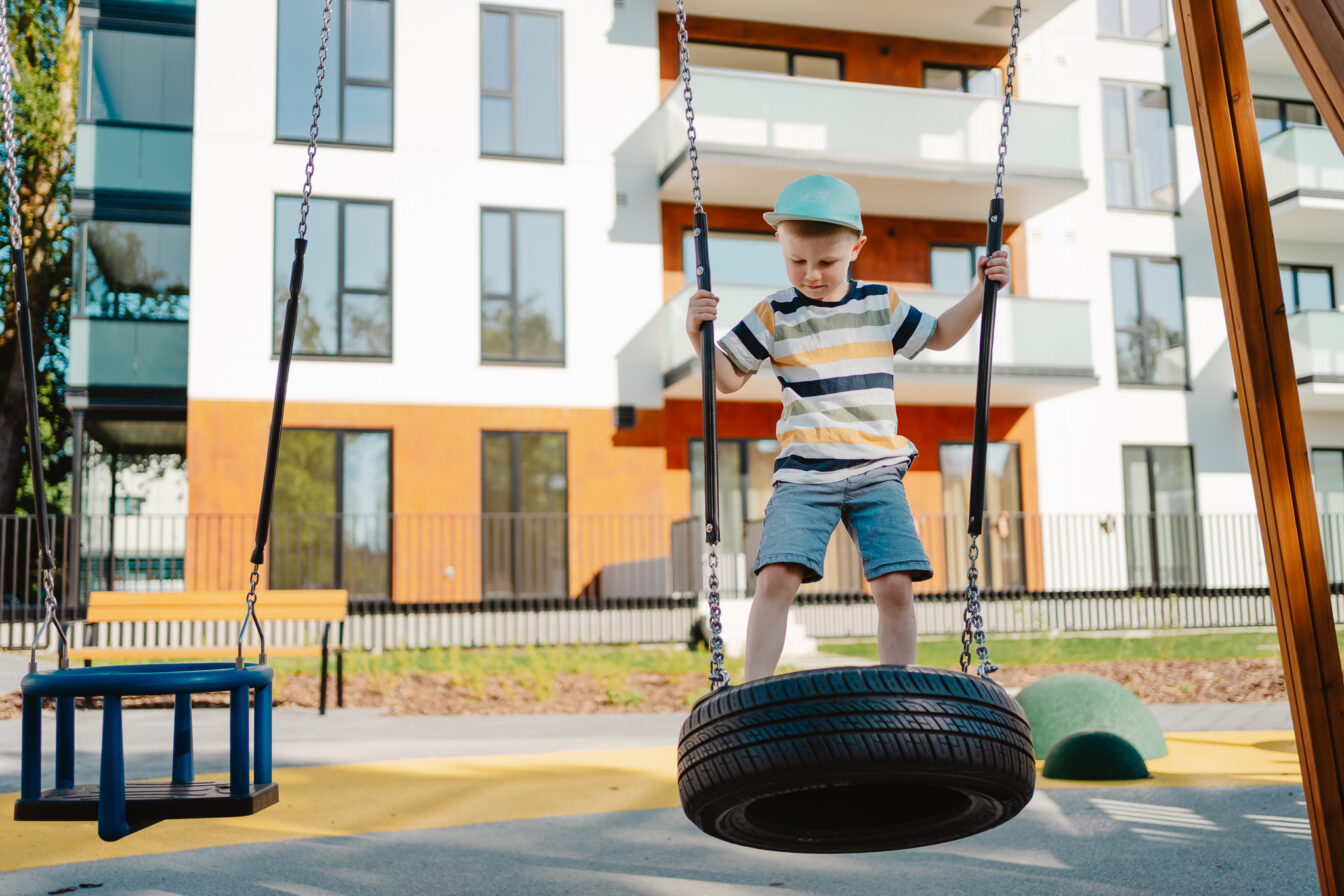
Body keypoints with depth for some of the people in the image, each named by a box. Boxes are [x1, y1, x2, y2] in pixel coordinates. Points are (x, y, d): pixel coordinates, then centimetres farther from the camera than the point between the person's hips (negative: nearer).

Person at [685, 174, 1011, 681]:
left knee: (896, 584, -10)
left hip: (878, 472, 2)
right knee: (777, 576, -19)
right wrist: (698, 334, -8)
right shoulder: (773, 316, 4)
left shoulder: (881, 304, 11)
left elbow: (939, 336, 27)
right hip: (803, 475, -2)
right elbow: (729, 378, 8)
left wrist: (981, 290, 17)